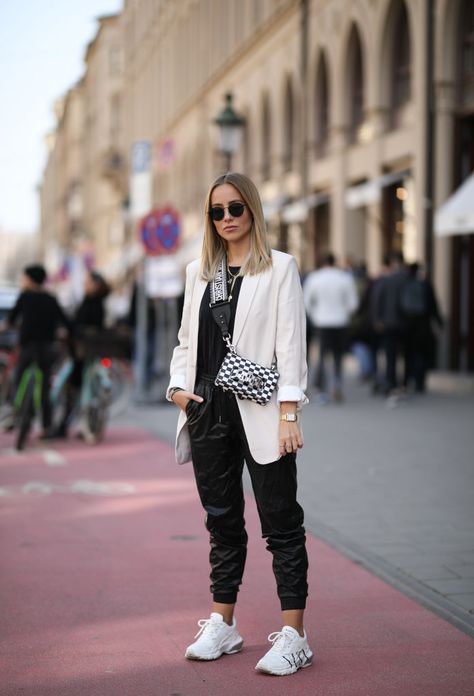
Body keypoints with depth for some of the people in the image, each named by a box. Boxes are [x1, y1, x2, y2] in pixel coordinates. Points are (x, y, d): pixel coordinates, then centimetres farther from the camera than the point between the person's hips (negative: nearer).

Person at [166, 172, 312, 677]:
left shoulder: (279, 268, 0)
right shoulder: (199, 272, 14)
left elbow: (290, 344, -6)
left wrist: (289, 414, -14)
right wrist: (179, 387, 0)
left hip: (260, 412, -5)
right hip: (208, 411, 5)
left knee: (281, 523, -2)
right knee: (222, 521, 12)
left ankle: (293, 636, 0)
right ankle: (222, 626, 22)